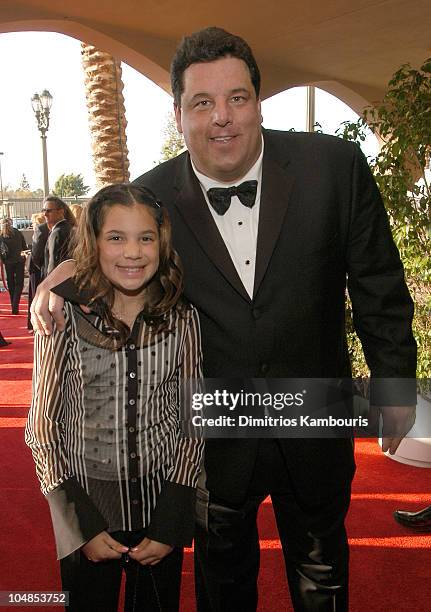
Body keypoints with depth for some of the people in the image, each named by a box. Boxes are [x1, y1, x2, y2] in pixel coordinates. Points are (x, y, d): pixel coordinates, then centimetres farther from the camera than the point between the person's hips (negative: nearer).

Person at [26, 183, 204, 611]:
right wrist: (83, 525, -9)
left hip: (162, 502, 2)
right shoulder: (64, 317, -12)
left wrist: (169, 524, -6)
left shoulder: (183, 319, -7)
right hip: (87, 504, -1)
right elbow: (44, 424, -6)